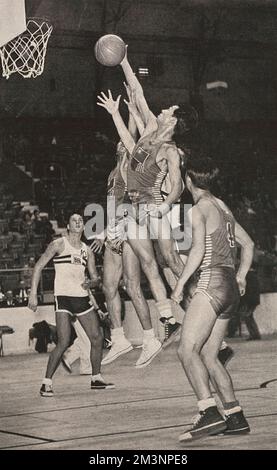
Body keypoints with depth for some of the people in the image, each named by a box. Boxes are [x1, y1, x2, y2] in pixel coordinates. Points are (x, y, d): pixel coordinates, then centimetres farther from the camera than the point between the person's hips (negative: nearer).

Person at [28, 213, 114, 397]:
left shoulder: (87, 250, 14)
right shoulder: (59, 244, -1)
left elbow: (95, 276, 19)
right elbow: (39, 267, -2)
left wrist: (90, 283, -6)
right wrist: (33, 294, -9)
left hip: (83, 297, 6)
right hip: (63, 297, -6)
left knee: (97, 338, 6)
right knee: (64, 343, -16)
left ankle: (96, 378, 21)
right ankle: (47, 383, -6)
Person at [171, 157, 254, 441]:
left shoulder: (198, 209, -5)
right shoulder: (223, 208, 21)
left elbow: (198, 249, -18)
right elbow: (248, 244, 28)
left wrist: (179, 284, -12)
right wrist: (240, 277, 29)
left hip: (212, 282, -9)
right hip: (230, 290, 9)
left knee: (187, 350, -15)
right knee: (208, 356, 9)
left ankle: (209, 414, -27)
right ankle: (235, 418, 4)